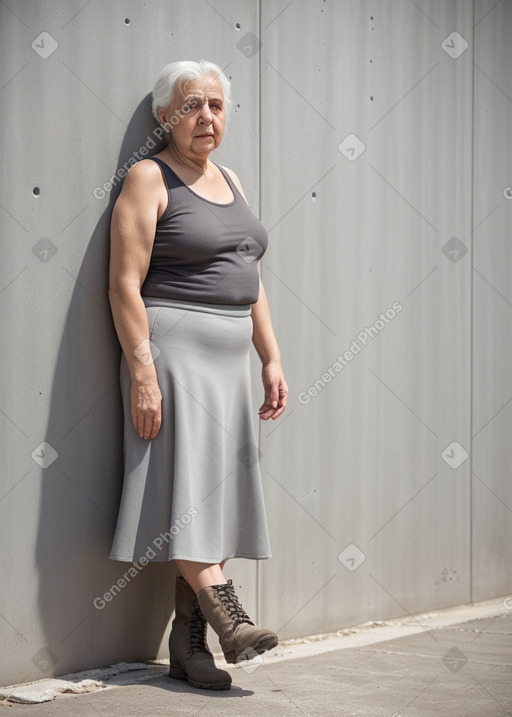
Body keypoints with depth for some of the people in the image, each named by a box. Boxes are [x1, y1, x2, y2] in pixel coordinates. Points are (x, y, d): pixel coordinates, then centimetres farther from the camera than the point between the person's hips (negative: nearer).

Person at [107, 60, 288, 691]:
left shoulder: (229, 179, 17)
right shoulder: (149, 178, -5)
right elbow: (125, 284, -13)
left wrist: (271, 359, 13)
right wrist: (142, 371, -20)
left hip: (227, 357, 7)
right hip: (172, 350, -7)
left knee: (213, 494, 4)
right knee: (187, 482, -13)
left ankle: (187, 642, 7)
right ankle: (226, 614, -12)